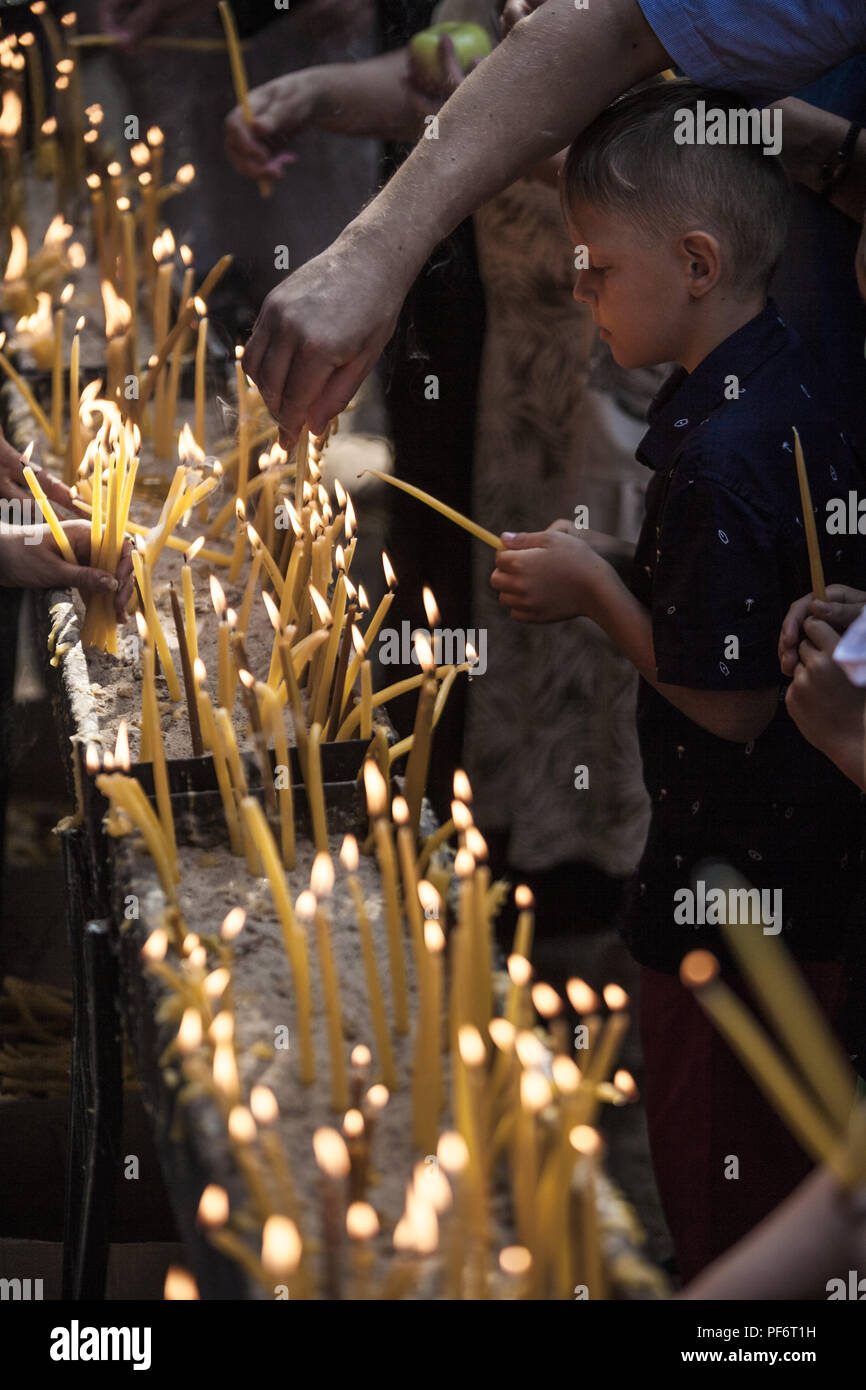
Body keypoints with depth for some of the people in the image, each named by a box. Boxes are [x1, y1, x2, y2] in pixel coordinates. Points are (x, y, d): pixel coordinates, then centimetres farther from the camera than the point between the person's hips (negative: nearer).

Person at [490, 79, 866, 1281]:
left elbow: (730, 699, -24)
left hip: (731, 878, -9)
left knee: (717, 1174, 8)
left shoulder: (719, 457, -28)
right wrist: (606, 578, 3)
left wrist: (594, 589, -13)